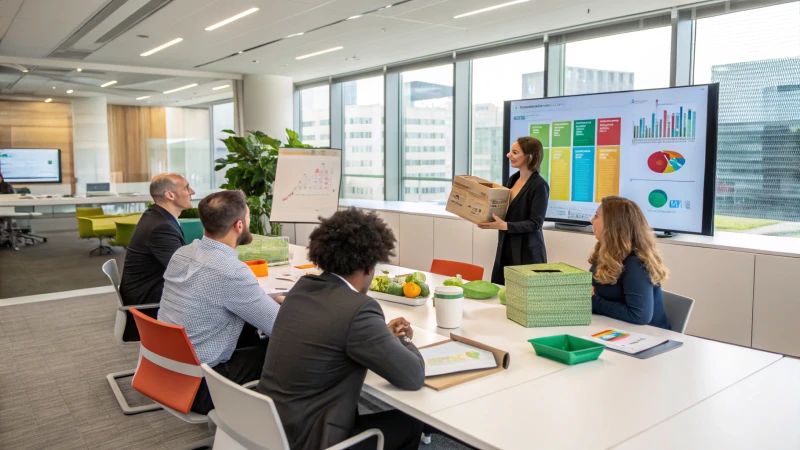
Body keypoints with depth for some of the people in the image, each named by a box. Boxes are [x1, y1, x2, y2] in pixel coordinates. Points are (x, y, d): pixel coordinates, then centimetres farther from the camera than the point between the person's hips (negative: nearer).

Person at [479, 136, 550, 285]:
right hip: (505, 248, 7)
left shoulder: (539, 185, -14)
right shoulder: (513, 179, 9)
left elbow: (535, 223, -17)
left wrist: (504, 225, -26)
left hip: (527, 252, -7)